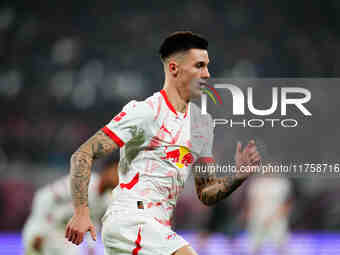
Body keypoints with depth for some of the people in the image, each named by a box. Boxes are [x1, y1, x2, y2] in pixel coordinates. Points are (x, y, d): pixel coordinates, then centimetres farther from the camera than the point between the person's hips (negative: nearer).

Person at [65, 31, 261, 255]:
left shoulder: (203, 123, 15)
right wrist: (81, 211, -20)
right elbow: (83, 155, -10)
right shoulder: (145, 112, -8)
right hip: (130, 219, -9)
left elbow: (206, 194, 18)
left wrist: (238, 177, -1)